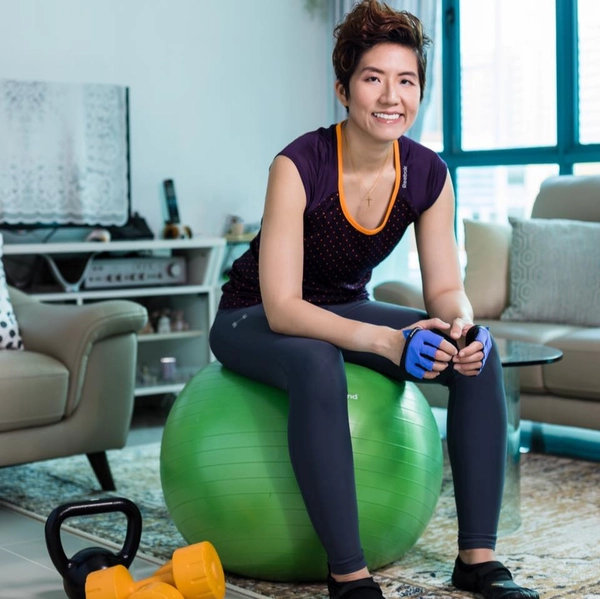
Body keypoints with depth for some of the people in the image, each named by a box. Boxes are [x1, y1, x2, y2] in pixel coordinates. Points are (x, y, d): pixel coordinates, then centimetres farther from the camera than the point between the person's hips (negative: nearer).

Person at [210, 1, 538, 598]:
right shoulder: (299, 165, -28)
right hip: (253, 319, -5)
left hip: (344, 308, 5)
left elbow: (445, 288, -6)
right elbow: (282, 308, -32)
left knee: (478, 353, -18)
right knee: (318, 365, -40)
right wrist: (384, 340, -45)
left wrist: (461, 325, -31)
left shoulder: (427, 174, -13)